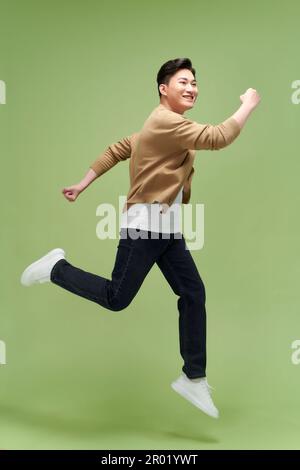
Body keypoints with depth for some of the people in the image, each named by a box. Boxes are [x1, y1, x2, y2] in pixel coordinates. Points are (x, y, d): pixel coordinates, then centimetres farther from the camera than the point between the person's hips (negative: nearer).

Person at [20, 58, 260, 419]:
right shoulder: (164, 121, -13)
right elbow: (218, 138, -20)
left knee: (193, 295, 4)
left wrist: (83, 184, 18)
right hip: (144, 224, -10)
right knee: (116, 298, -2)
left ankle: (193, 379, 13)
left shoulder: (166, 125, 19)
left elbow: (116, 150, 18)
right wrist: (248, 105, -4)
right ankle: (57, 267, 20)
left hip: (167, 227, 10)